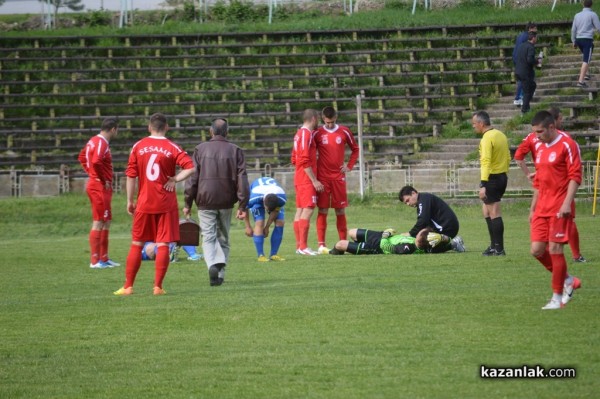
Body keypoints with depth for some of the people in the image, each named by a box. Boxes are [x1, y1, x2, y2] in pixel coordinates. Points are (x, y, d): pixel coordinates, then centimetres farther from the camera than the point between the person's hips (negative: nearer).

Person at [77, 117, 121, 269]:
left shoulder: (94, 141, 12)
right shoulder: (102, 143, -17)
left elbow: (82, 157, 24)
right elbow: (96, 162, -33)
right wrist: (104, 180, -20)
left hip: (96, 184, 10)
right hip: (101, 187, -10)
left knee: (106, 223, 15)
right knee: (98, 223, -6)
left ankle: (104, 258, 21)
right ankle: (95, 261, -3)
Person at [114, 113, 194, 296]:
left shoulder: (138, 146, 1)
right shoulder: (172, 148, -3)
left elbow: (131, 175, 1)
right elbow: (190, 167, -16)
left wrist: (130, 201, 7)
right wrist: (175, 179, -6)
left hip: (144, 203, 2)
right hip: (166, 204, -2)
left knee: (137, 244, 10)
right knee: (163, 245, 1)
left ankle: (128, 286, 11)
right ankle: (158, 286, -3)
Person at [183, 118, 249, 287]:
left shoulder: (200, 149, 1)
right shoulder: (235, 151, 3)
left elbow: (192, 178, 0)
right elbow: (242, 179, -2)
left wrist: (188, 203, 5)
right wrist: (242, 205, -1)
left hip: (205, 201, -1)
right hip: (226, 202, 1)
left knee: (208, 237, -2)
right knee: (223, 238, 13)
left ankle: (213, 265, -28)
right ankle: (220, 274, 9)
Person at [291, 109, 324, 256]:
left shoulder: (299, 134, 16)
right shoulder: (307, 134, -13)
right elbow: (305, 161, -20)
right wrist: (314, 180, -18)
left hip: (299, 178, 10)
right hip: (307, 179, -10)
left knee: (300, 209, 9)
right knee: (308, 209, -13)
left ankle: (299, 245, 11)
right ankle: (303, 246, -18)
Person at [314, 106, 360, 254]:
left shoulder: (344, 132, 4)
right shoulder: (318, 134, 1)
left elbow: (355, 149, 15)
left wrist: (349, 166, 5)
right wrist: (314, 170, 1)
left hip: (338, 176, 1)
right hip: (322, 177, -1)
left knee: (340, 210, 4)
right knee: (322, 210, -4)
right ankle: (321, 245, -5)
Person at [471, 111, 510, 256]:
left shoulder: (487, 138, -16)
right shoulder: (501, 135, 12)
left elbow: (486, 162, -22)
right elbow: (508, 158, 17)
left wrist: (483, 185, -24)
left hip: (492, 178, -9)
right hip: (502, 177, 9)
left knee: (494, 214, -4)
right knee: (487, 212, 17)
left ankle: (498, 249, -3)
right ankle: (494, 245, 18)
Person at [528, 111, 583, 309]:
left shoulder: (567, 145, -8)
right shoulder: (541, 149, 16)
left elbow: (575, 176, -12)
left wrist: (567, 203, -20)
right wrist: (533, 208, 21)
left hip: (559, 208, -8)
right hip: (542, 208, 8)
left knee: (555, 249, -7)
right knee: (537, 250, 1)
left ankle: (557, 298, 3)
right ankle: (568, 281, 19)